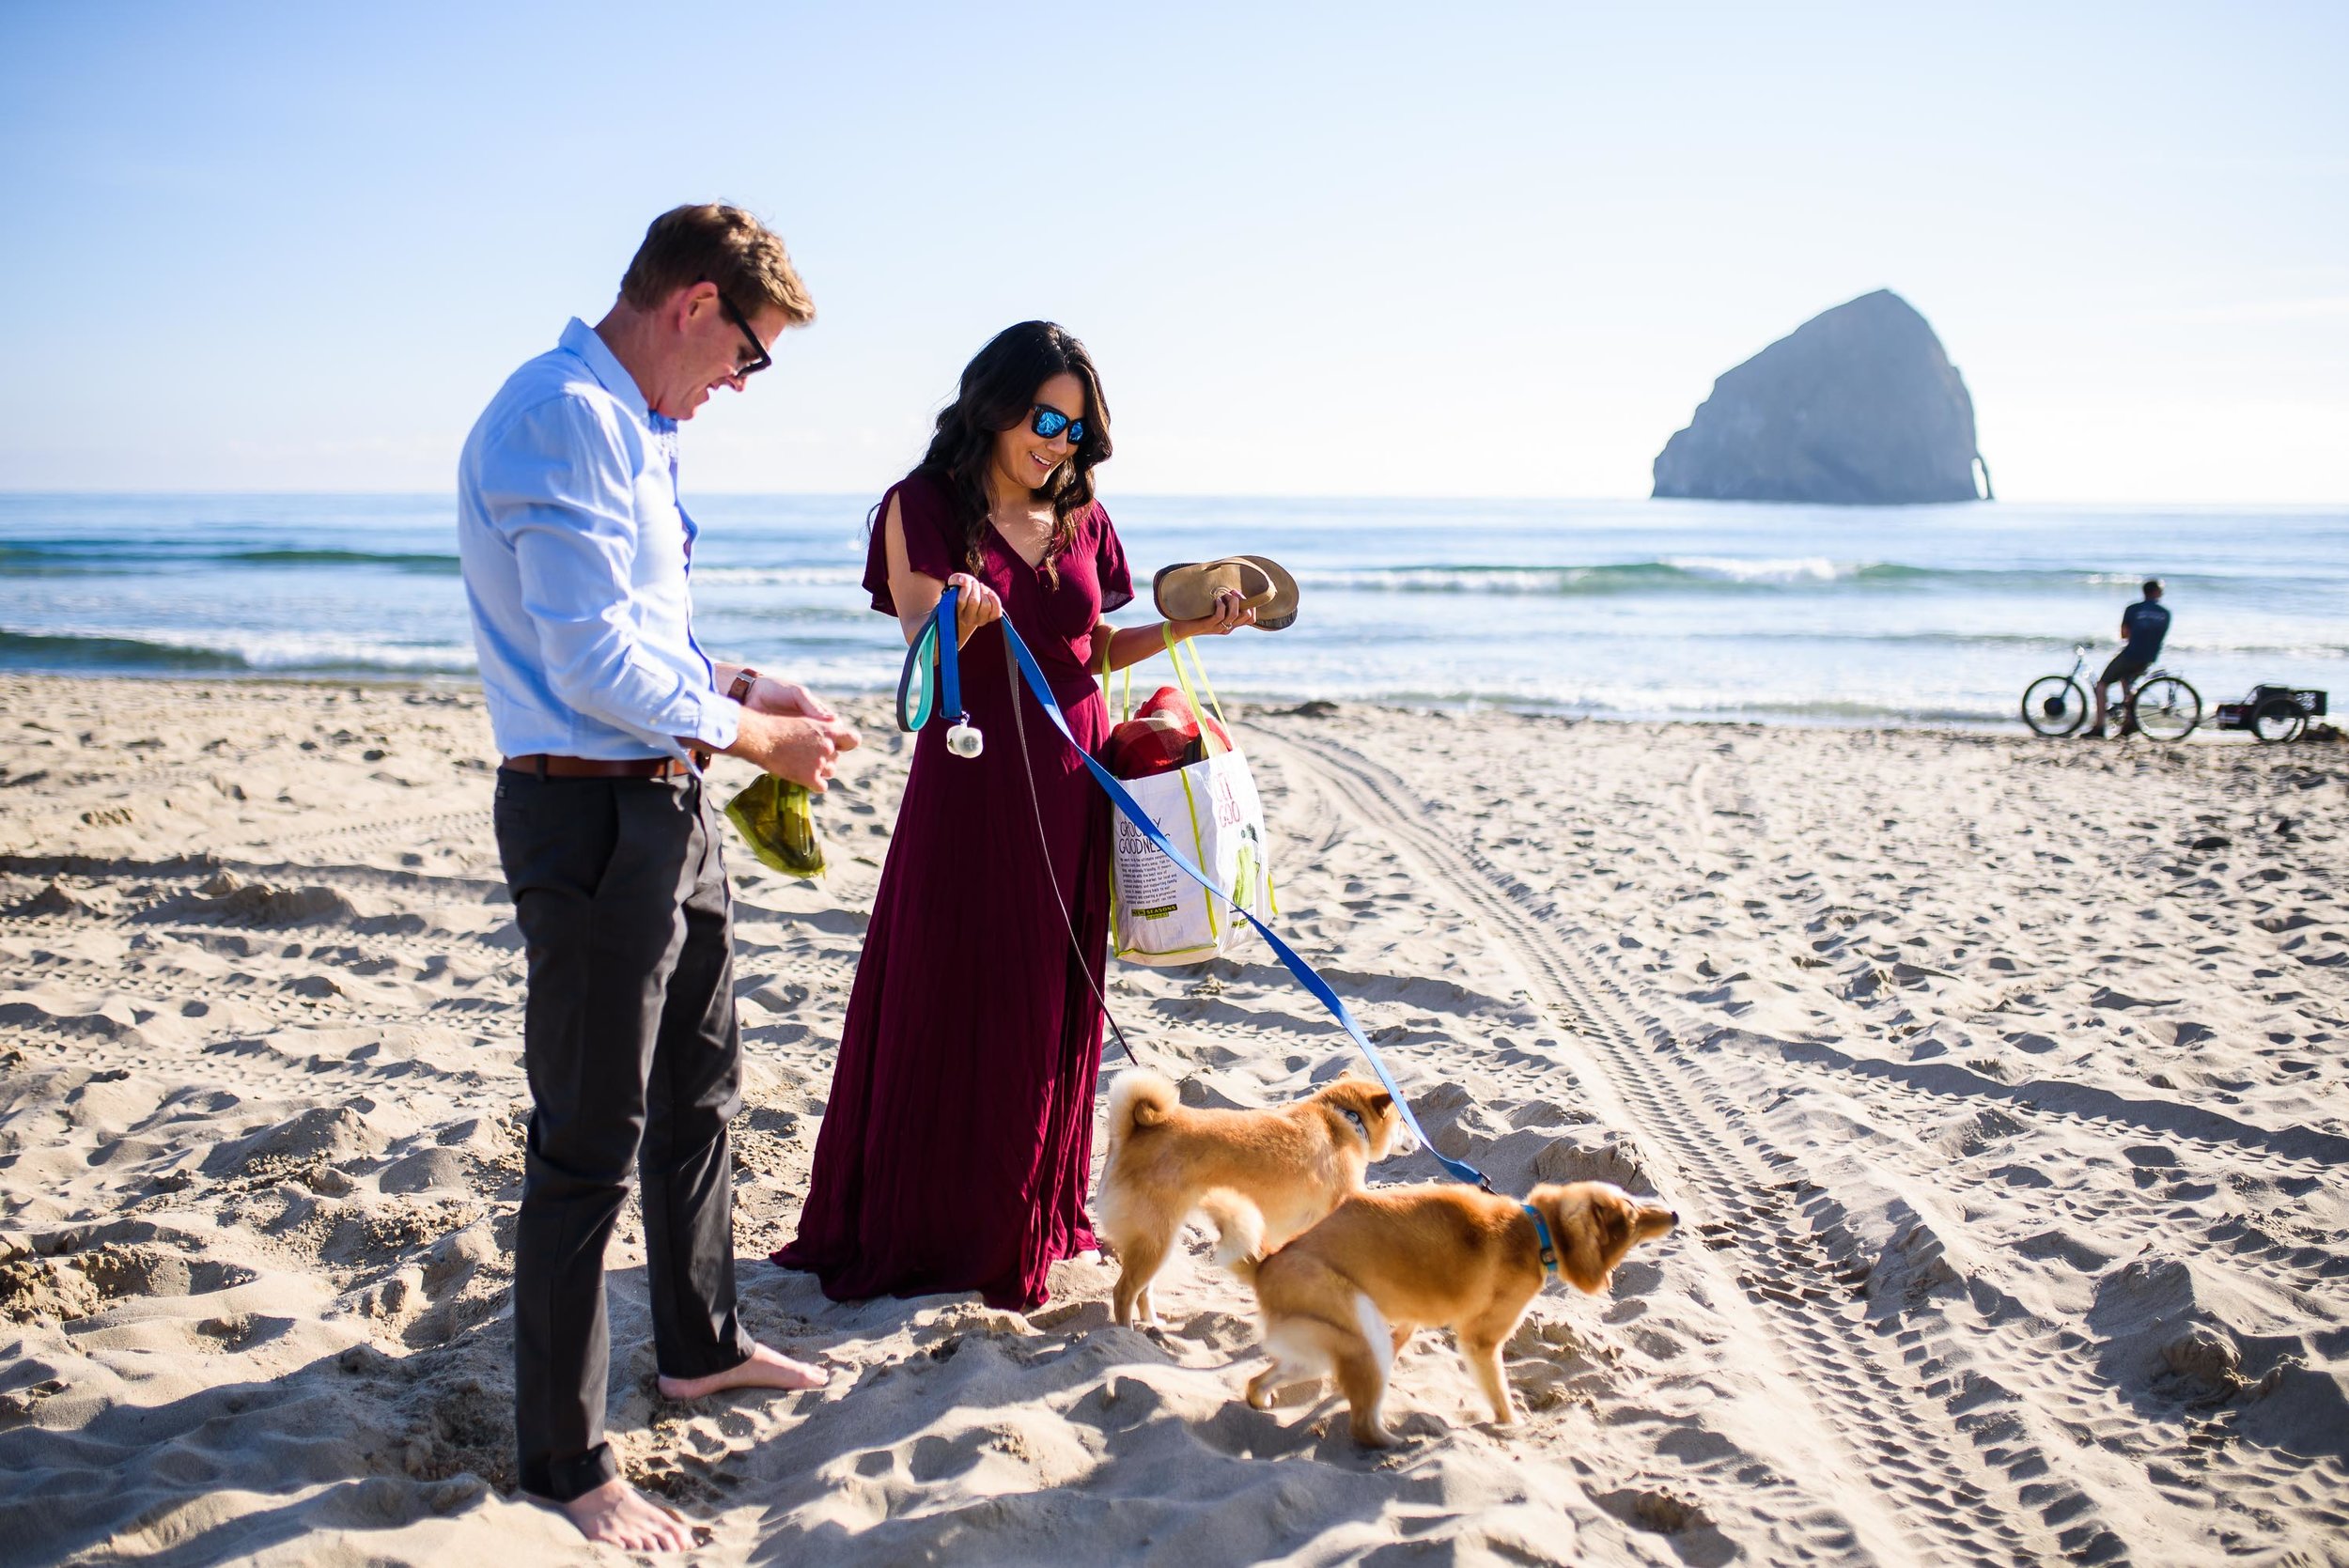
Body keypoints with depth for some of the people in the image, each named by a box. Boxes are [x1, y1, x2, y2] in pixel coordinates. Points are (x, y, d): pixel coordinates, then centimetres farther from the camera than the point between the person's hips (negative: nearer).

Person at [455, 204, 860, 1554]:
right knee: (591, 1145, -1)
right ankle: (566, 1462, 13)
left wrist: (732, 682, 10)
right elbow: (593, 665, -24)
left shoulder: (636, 426, 13)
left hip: (672, 805, 11)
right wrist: (752, 736, -13)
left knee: (703, 1091, 23)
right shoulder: (564, 418, -19)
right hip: (594, 817, -11)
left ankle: (701, 1344, 43)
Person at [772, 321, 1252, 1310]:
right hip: (972, 780, -5)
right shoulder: (923, 507, -4)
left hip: (1073, 783, 5)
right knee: (953, 1005, 0)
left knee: (1053, 1006, 10)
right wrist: (963, 618, -33)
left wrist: (1189, 624, 5)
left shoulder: (1080, 516, 12)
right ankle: (927, 1224, 12)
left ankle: (1033, 1214, 24)